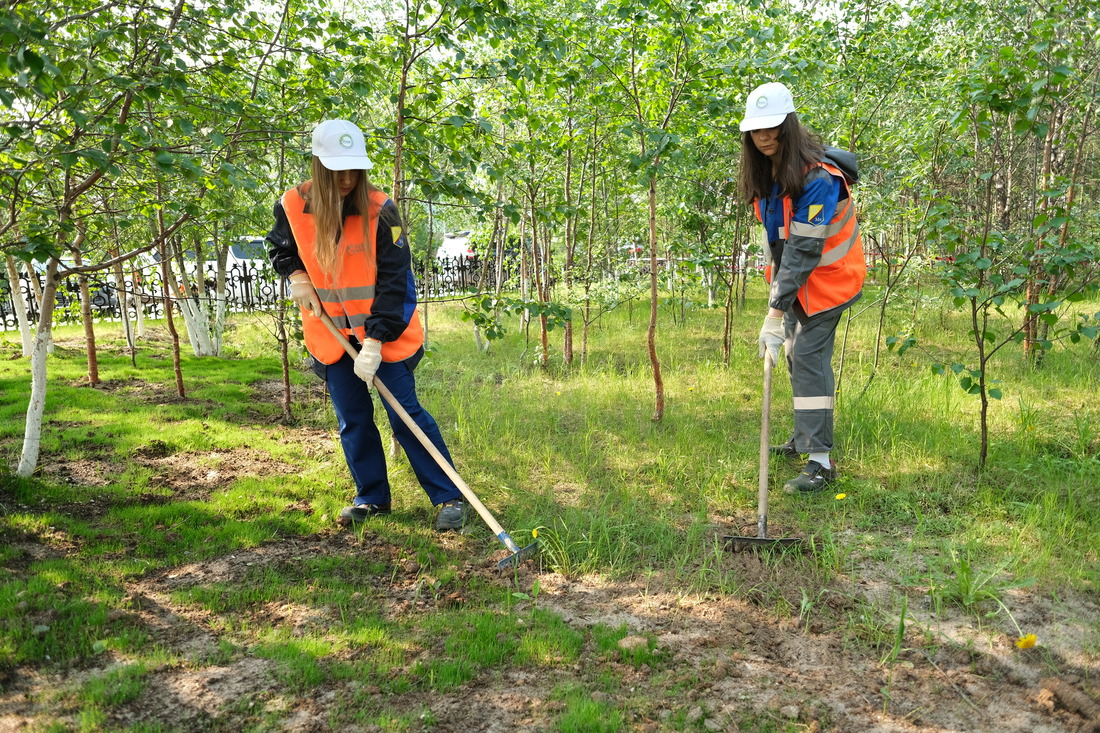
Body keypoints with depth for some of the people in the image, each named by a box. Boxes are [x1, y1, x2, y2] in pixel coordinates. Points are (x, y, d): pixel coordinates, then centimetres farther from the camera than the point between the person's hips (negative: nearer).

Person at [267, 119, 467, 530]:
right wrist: (295, 275, -6)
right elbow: (279, 248, 15)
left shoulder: (380, 210, -17)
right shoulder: (293, 207, -7)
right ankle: (371, 498, 25)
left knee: (405, 414, -5)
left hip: (383, 331, -3)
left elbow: (393, 281, -18)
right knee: (352, 419, 10)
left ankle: (450, 497, 4)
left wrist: (374, 341, -24)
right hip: (332, 333, 4)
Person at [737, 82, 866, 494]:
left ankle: (820, 461, -12)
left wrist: (774, 314, -34)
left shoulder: (817, 178, -28)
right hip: (793, 274, 9)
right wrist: (777, 283, 11)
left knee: (809, 358, -15)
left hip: (826, 276, -8)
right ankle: (804, 439, 32)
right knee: (795, 354, 15)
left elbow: (804, 251, -32)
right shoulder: (765, 171, -2)